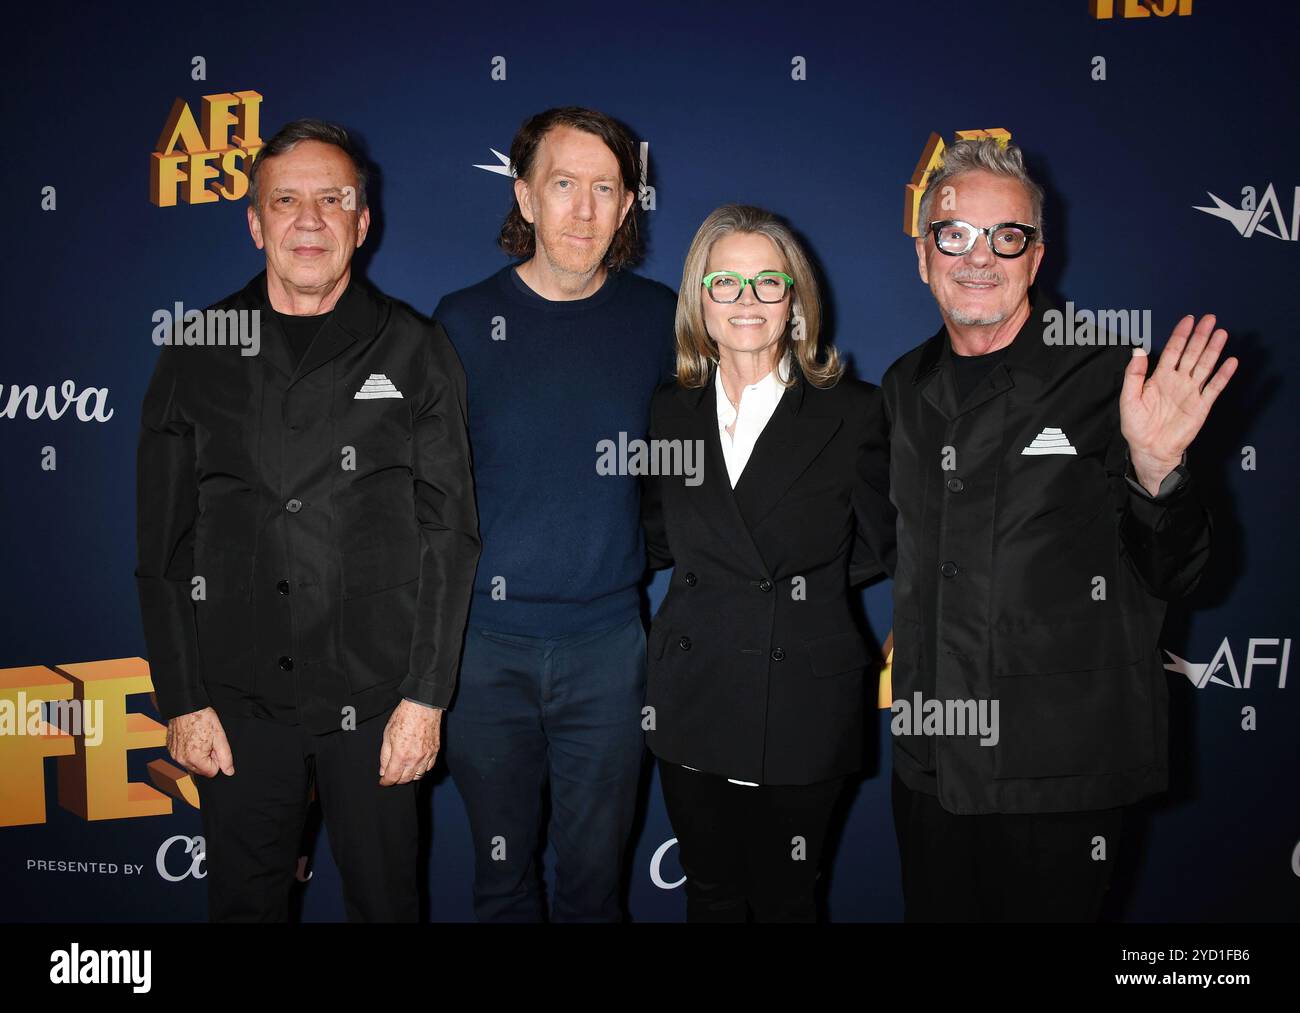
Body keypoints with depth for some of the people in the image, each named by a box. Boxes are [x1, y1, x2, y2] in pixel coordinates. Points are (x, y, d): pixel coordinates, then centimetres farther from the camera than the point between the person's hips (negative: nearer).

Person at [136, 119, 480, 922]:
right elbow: (166, 546, 5)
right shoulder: (198, 357, 4)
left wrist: (426, 697, -8)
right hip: (238, 700, 2)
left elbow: (448, 536, -3)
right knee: (244, 901, 16)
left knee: (386, 900, 13)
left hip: (376, 702, -1)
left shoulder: (415, 352, 0)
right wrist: (183, 701, 0)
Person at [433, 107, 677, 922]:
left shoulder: (658, 319, 0)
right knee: (502, 875, 15)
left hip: (608, 646, 0)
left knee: (595, 876, 12)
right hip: (486, 640, 0)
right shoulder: (464, 321, -1)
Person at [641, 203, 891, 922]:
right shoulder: (671, 411, 4)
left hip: (803, 707, -3)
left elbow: (874, 550, 1)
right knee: (710, 893, 18)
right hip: (691, 700, 3)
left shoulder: (852, 411, -6)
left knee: (784, 897, 13)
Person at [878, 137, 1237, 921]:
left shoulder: (1105, 374, -10)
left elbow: (1172, 578, -9)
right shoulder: (906, 386, 5)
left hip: (1061, 771, -4)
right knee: (935, 911, 18)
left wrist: (1155, 472, -26)